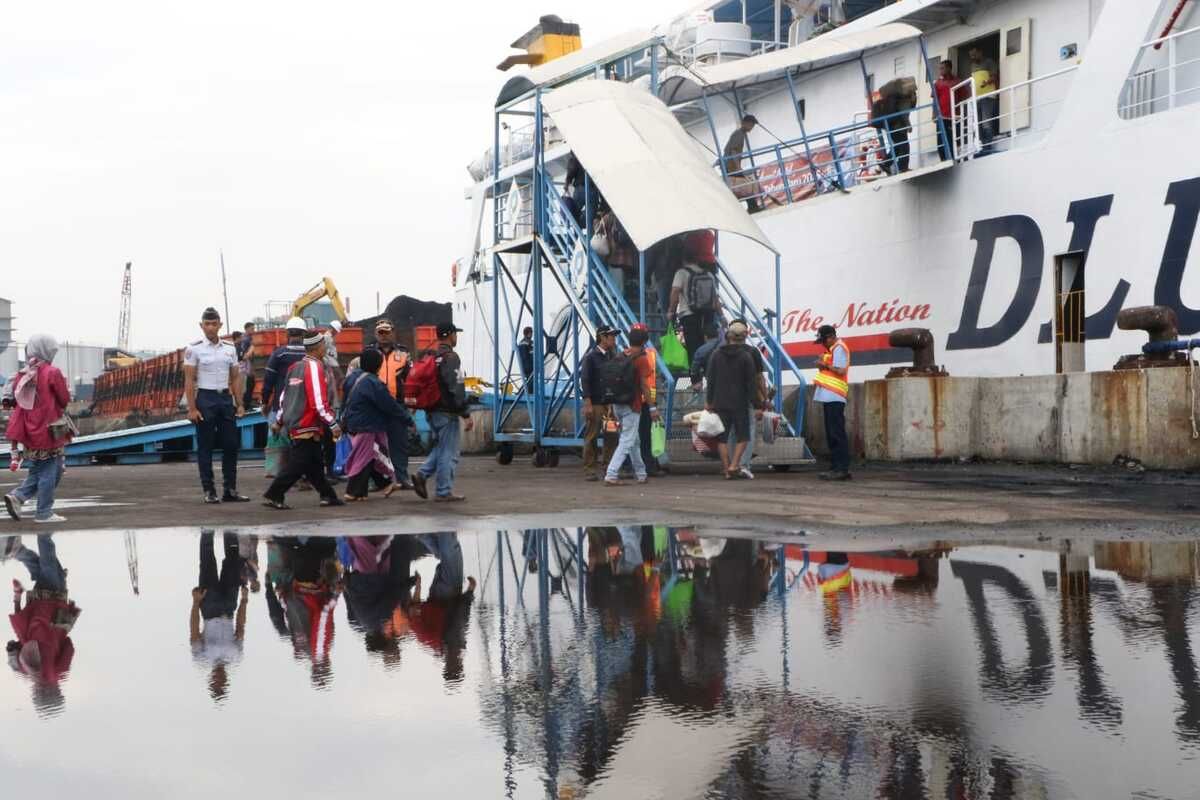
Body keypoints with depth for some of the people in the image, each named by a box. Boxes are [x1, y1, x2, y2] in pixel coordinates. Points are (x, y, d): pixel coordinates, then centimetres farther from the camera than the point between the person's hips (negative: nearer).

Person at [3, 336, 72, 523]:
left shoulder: (21, 375, 6)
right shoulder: (52, 373, -12)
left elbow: (16, 403, 11)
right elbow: (64, 401, -6)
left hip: (29, 431, 6)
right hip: (50, 430, -6)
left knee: (37, 471, 19)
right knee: (49, 472, 2)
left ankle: (17, 496, 0)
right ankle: (44, 513, 3)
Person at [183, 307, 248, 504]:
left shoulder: (229, 348, 9)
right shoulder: (194, 348, -5)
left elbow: (235, 378, 12)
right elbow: (189, 380, -8)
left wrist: (240, 404, 5)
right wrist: (192, 408, -14)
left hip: (226, 398, 5)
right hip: (205, 398, -5)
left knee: (231, 444, 4)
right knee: (205, 447, 0)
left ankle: (230, 490, 11)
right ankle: (209, 491, 5)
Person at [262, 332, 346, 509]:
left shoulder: (295, 367, 12)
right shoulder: (314, 367, -15)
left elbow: (284, 395, 18)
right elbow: (319, 402, -21)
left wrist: (279, 421, 26)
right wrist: (333, 425, -17)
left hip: (294, 424, 9)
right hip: (307, 426, -9)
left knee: (315, 463, 12)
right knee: (297, 465, -5)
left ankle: (328, 496, 16)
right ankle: (273, 496, -3)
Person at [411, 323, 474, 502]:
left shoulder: (431, 357, 12)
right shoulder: (450, 357, -15)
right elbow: (456, 389, -20)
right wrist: (466, 415, -17)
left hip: (433, 411, 9)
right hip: (447, 413, -9)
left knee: (440, 448, 20)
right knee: (448, 453, -1)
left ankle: (422, 475, 6)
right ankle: (443, 492, 2)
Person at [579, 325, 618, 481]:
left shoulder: (611, 356, 13)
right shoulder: (591, 356, -5)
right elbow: (584, 380, -9)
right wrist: (587, 403, -14)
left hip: (609, 403, 6)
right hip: (595, 404, -6)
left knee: (612, 437, 4)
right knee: (591, 438, -1)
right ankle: (589, 470, 3)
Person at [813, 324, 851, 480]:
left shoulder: (839, 348, -8)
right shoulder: (833, 350, 22)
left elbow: (841, 370, -19)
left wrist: (825, 366, -7)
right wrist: (824, 366, 4)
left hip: (834, 398, -10)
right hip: (829, 397, 10)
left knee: (837, 434, -11)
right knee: (831, 435, 10)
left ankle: (842, 469, -13)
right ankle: (837, 467, 13)